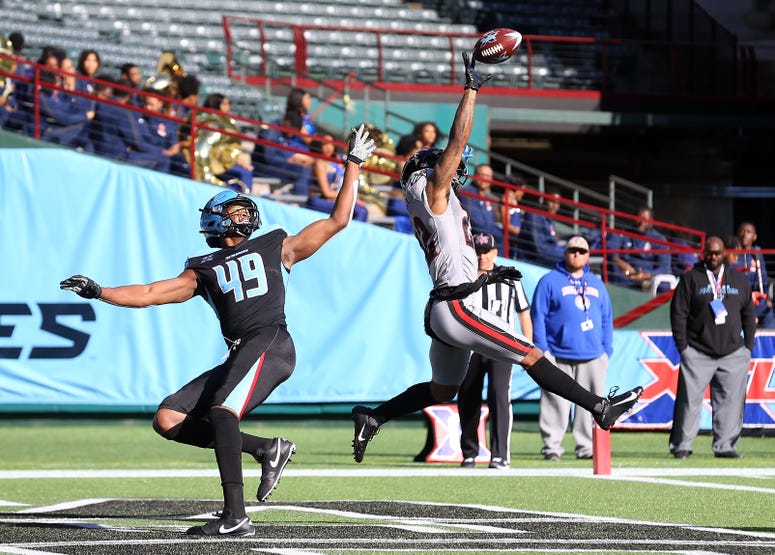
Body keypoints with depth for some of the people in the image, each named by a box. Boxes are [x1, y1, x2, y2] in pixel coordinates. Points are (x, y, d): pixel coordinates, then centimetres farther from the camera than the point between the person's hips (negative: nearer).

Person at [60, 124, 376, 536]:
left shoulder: (276, 248, 19)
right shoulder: (203, 272, 24)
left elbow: (338, 220, 22)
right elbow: (148, 294, 20)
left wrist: (354, 163, 21)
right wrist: (98, 293, 9)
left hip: (271, 344, -6)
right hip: (238, 355, 6)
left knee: (222, 410, -29)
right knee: (167, 420, -4)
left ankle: (235, 516, -37)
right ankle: (267, 449, 1)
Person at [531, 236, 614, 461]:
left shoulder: (597, 284, 18)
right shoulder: (550, 281, 4)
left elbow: (607, 319, 19)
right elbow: (537, 315, -1)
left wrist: (607, 350, 9)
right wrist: (542, 349, -9)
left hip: (593, 356, 4)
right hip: (559, 356, -4)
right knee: (556, 403, -5)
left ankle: (587, 446, 8)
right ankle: (551, 445, 0)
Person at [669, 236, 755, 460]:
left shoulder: (739, 280, 14)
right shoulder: (691, 279, 3)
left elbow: (748, 315, 18)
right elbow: (678, 313, 0)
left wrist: (748, 346, 10)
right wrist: (683, 346, -6)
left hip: (733, 353, 3)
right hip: (698, 353, -3)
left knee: (730, 401, 0)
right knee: (690, 399, -6)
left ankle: (725, 445, 5)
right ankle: (681, 445, -1)